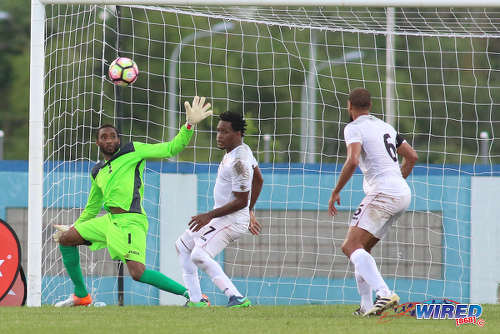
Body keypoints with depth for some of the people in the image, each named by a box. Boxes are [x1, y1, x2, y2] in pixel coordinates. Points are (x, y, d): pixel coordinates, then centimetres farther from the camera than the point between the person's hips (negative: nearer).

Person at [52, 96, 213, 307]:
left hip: (130, 220, -8)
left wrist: (189, 125, -12)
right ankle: (81, 296, 17)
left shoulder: (133, 152, 4)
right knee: (66, 239, 10)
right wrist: (74, 227, 38)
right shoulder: (97, 172, 21)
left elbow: (170, 149, 0)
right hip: (110, 219, 8)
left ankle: (190, 294, -16)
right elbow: (92, 207, 34)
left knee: (137, 272, -24)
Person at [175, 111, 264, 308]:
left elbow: (241, 201, -25)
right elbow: (258, 180, 20)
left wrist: (210, 215, -23)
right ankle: (196, 300, 16)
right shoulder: (244, 150, 7)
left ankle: (237, 298, -34)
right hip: (219, 217, 11)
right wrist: (249, 212, 28)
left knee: (199, 256, -28)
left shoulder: (238, 162, -25)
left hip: (232, 220, -11)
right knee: (183, 245, 20)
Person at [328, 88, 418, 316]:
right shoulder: (385, 127, 22)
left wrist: (335, 192, -9)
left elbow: (352, 162, -19)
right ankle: (366, 306, 11)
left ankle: (384, 293, -35)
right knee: (361, 249, 17)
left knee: (351, 246, -16)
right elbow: (412, 156, 27)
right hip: (403, 194, 9)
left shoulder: (354, 128, -3)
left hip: (382, 193, -9)